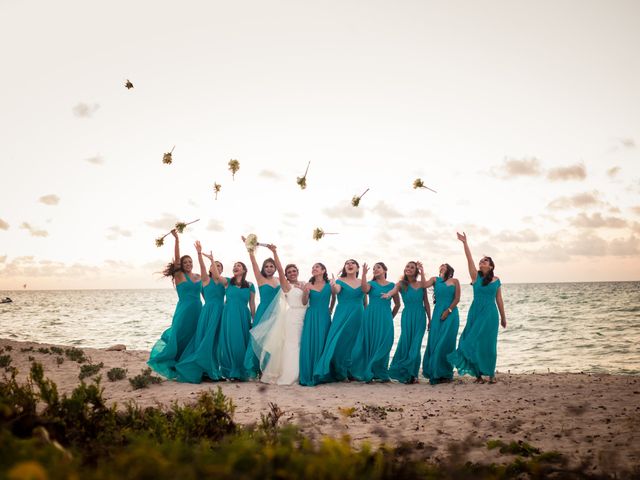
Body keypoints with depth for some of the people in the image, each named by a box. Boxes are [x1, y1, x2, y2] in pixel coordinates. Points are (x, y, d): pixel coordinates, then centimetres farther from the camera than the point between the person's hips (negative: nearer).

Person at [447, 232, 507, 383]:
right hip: (475, 312, 0)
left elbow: (499, 300, 9)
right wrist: (464, 243, -17)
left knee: (488, 343, 0)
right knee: (474, 343, -1)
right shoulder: (476, 276, 3)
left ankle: (491, 374, 11)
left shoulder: (496, 280, 5)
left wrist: (503, 318, 12)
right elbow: (470, 260, -8)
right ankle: (478, 374, 8)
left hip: (490, 314, 0)